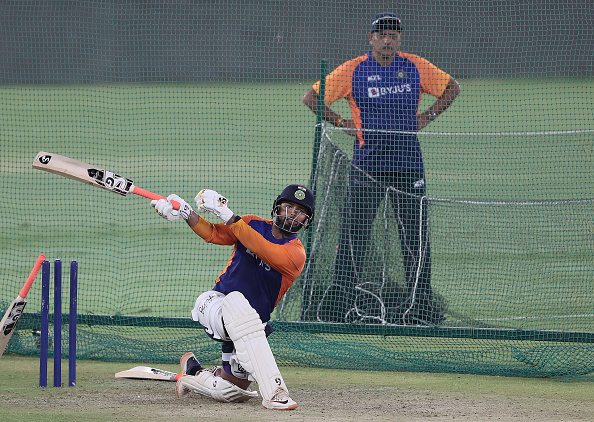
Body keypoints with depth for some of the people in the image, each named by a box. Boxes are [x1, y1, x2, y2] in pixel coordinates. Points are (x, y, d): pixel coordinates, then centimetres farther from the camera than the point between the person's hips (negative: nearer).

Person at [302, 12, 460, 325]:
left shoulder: (416, 67, 4)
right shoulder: (352, 70, -2)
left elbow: (452, 88, 18)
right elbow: (312, 98, 4)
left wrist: (426, 118, 7)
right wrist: (341, 123, -2)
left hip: (408, 166, 1)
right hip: (367, 166, -1)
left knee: (415, 235, 1)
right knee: (354, 234, -3)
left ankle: (419, 305, 8)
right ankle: (339, 301, 4)